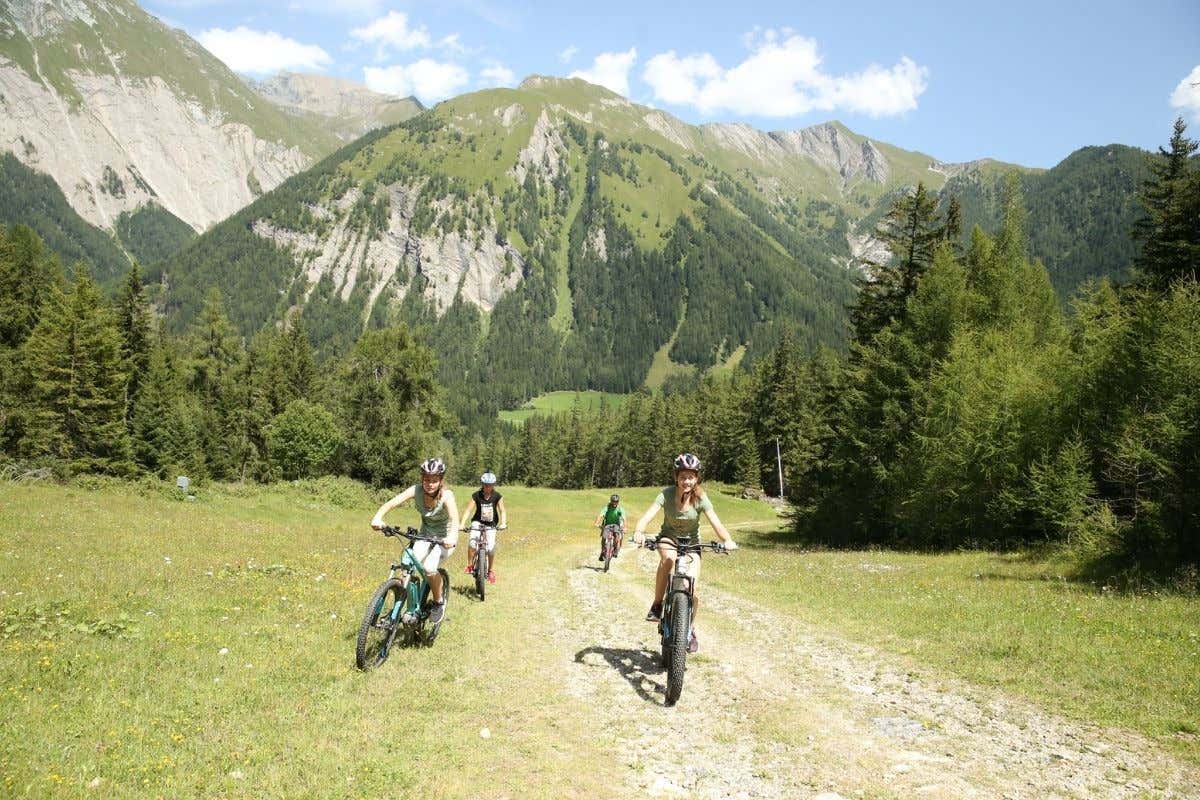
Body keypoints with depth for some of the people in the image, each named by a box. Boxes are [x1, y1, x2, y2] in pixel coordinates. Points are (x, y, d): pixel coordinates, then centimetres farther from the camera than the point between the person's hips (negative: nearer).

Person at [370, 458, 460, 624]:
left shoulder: (446, 495, -26)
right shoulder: (416, 490, -18)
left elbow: (454, 518, -41)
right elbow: (391, 503, -29)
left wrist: (452, 537, -62)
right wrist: (378, 517, -49)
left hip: (445, 538, -4)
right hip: (425, 535, 4)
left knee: (429, 567, -27)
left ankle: (439, 601, 0)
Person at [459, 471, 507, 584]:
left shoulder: (497, 496, -9)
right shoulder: (476, 496, -11)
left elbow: (502, 511, -15)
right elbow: (468, 510, -17)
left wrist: (503, 523, -33)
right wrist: (462, 524, -30)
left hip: (491, 525, 0)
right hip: (477, 522, 0)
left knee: (491, 546, -14)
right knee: (472, 542, -25)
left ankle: (491, 571, 4)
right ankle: (470, 565, -7)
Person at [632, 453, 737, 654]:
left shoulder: (700, 499, -18)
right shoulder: (667, 494, -20)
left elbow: (716, 523, -28)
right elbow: (648, 515, -32)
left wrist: (727, 540, -49)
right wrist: (638, 531, -54)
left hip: (691, 543, 1)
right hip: (669, 539, -1)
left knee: (691, 590, -12)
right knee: (668, 558, -37)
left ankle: (690, 629, 17)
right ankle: (657, 605, -19)